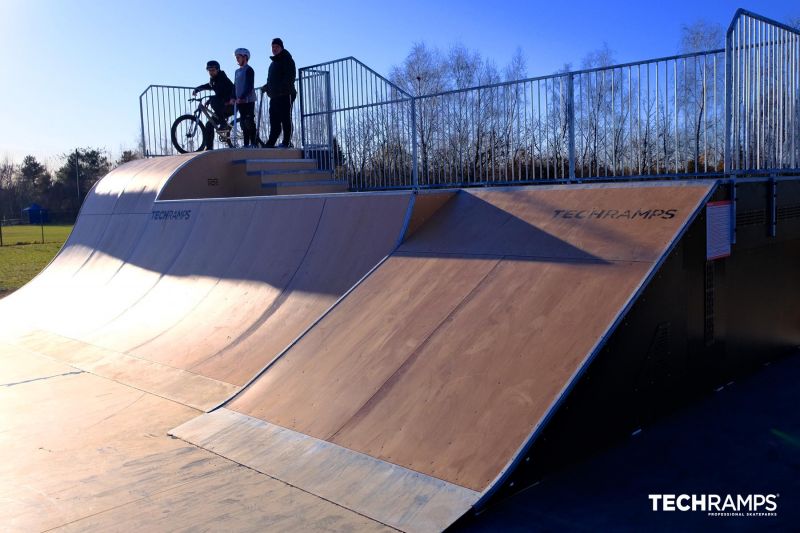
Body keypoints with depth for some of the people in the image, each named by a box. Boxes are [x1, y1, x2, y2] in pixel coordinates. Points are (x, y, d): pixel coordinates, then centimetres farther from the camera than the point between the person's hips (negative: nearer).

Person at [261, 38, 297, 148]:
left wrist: (283, 88, -23)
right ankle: (271, 143, 7)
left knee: (286, 119, -7)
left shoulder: (286, 60, -2)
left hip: (285, 95, -8)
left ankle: (287, 142, -6)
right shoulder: (273, 63, 24)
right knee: (274, 121, 6)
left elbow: (291, 77, -13)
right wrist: (266, 87, 16)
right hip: (274, 96, 8)